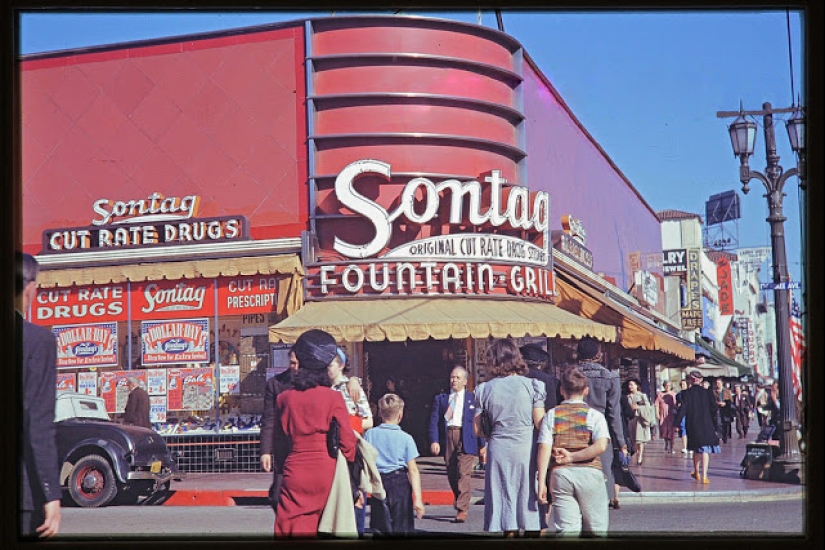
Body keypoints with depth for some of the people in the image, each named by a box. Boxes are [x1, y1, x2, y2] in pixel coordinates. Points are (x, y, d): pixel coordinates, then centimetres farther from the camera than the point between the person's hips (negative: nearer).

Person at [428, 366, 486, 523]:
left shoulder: (473, 398, 9)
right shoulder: (441, 399, 13)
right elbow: (434, 421, 6)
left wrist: (482, 445, 5)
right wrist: (434, 440, -7)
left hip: (466, 439, -3)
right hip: (447, 438, 3)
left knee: (463, 473, -12)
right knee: (451, 475, 7)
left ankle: (462, 509, -12)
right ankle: (460, 503, 21)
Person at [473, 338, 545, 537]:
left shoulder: (484, 389, 2)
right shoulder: (532, 385, -3)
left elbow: (477, 430, 6)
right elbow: (540, 423, -5)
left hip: (499, 449, 2)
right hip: (526, 448, -2)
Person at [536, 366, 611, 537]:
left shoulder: (552, 415, 7)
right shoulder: (594, 415, 4)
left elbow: (544, 449, -2)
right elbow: (601, 445, -13)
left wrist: (541, 482, -2)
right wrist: (573, 457, -7)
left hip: (560, 473, 1)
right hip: (589, 472, -1)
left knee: (566, 529, 1)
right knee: (596, 529, 10)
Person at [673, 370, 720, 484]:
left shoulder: (686, 393, -7)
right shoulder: (708, 393, -4)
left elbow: (682, 409, -10)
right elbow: (714, 410, -2)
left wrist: (676, 424, -5)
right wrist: (716, 427, 4)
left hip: (692, 425, 1)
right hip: (707, 425, -1)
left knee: (696, 449, 19)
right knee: (705, 449, 2)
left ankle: (697, 472, 32)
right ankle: (704, 476, -6)